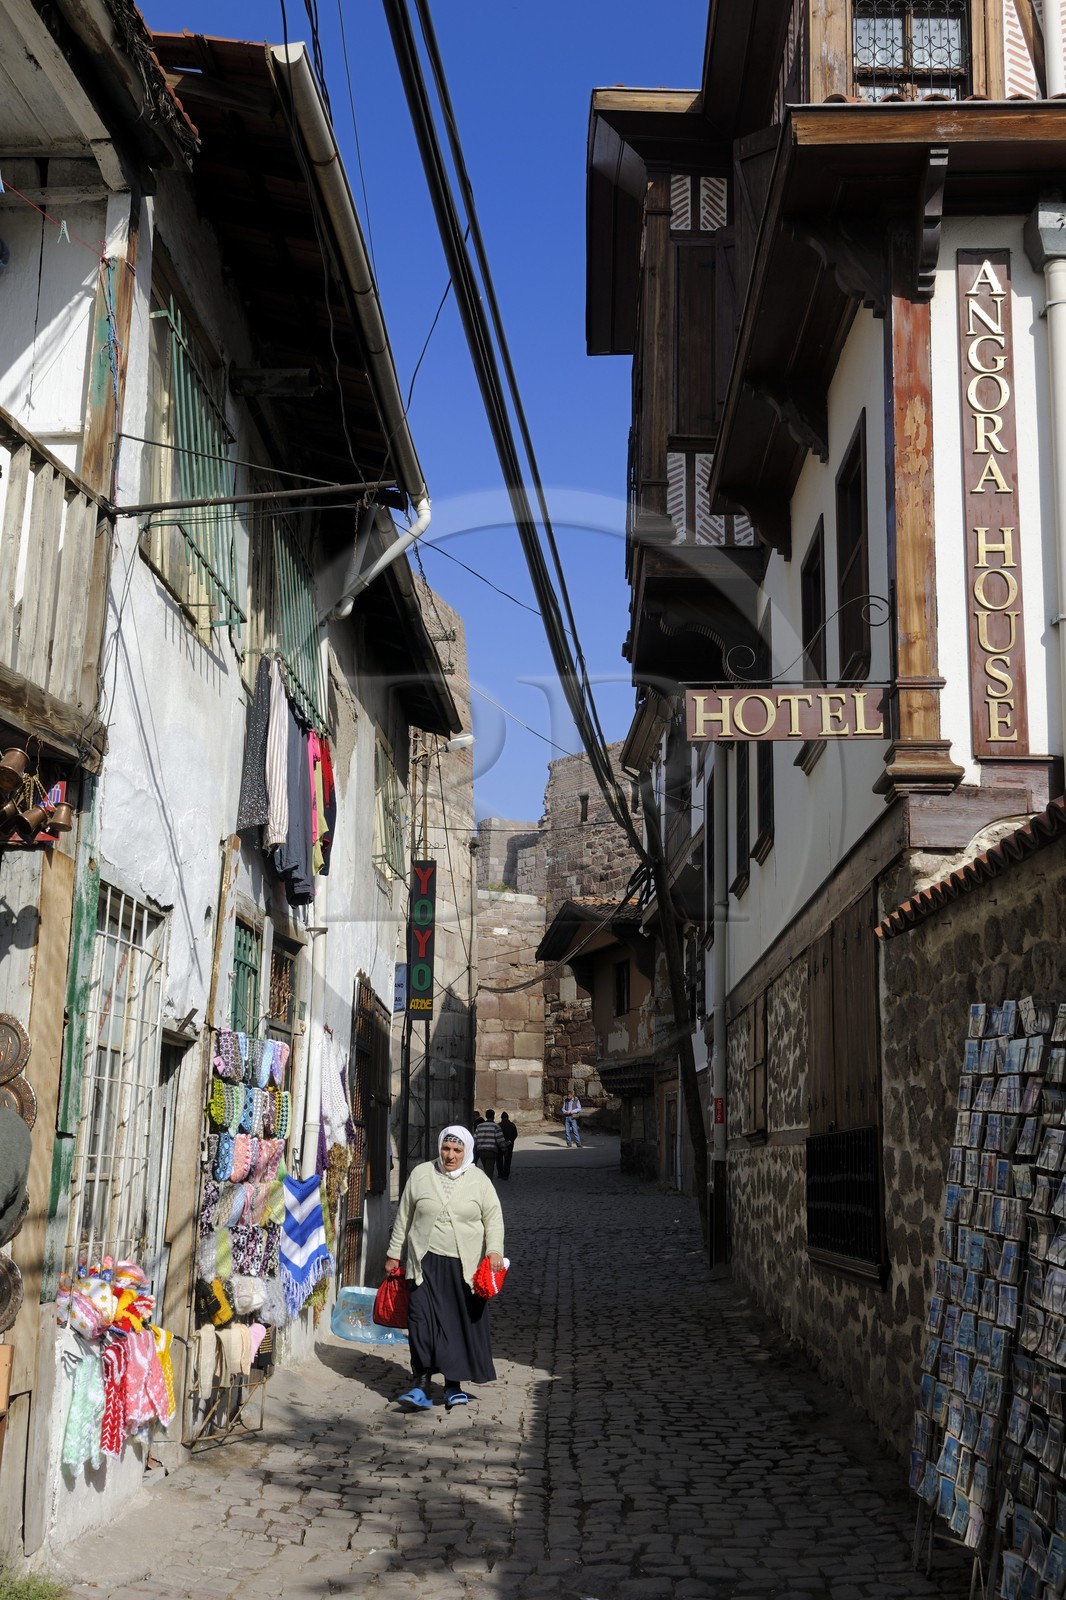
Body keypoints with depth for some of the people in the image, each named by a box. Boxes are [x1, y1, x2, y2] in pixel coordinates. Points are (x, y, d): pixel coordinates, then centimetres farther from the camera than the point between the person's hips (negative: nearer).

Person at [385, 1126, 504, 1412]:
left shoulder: (479, 1181, 4)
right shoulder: (421, 1174, 5)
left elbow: (493, 1218, 6)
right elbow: (404, 1217, 11)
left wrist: (494, 1251, -9)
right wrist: (394, 1255, 11)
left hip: (465, 1266, 0)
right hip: (425, 1262, 0)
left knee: (464, 1323, 3)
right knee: (422, 1319, -10)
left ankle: (454, 1383, 16)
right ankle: (421, 1384, -8)